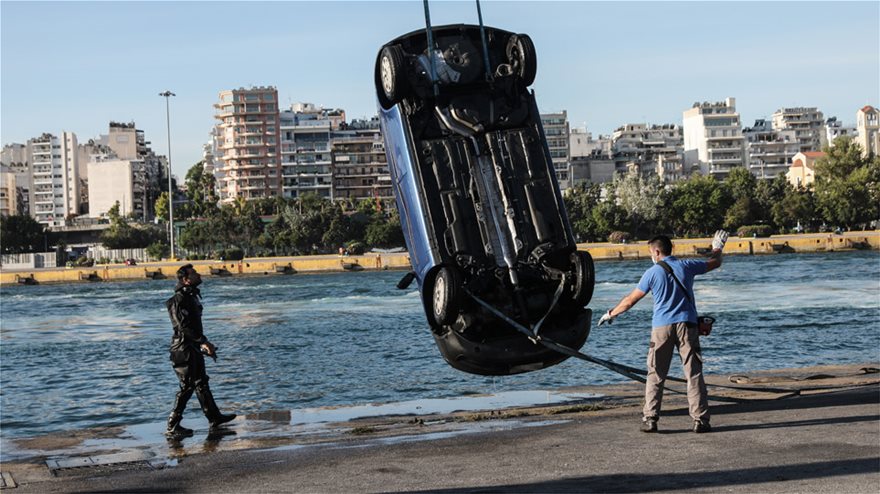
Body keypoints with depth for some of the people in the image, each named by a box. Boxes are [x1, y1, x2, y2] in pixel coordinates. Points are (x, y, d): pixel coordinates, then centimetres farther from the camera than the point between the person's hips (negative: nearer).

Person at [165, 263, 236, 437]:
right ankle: (173, 426, 0)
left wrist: (204, 343, 19)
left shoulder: (191, 297, 14)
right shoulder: (180, 299, -17)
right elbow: (184, 326, -24)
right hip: (184, 348, -10)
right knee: (187, 386, -6)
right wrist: (204, 341, -24)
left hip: (193, 347, 10)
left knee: (201, 383, 16)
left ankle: (214, 418, 25)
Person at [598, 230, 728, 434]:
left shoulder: (652, 272, 0)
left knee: (655, 376, 6)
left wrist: (611, 313, 18)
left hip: (661, 327, -1)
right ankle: (700, 420, -1)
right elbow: (714, 263, 22)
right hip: (686, 324, 1)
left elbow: (631, 300, 5)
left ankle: (650, 419, 4)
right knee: (694, 374, 2)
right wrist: (717, 247, 43)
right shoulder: (686, 266, 4)